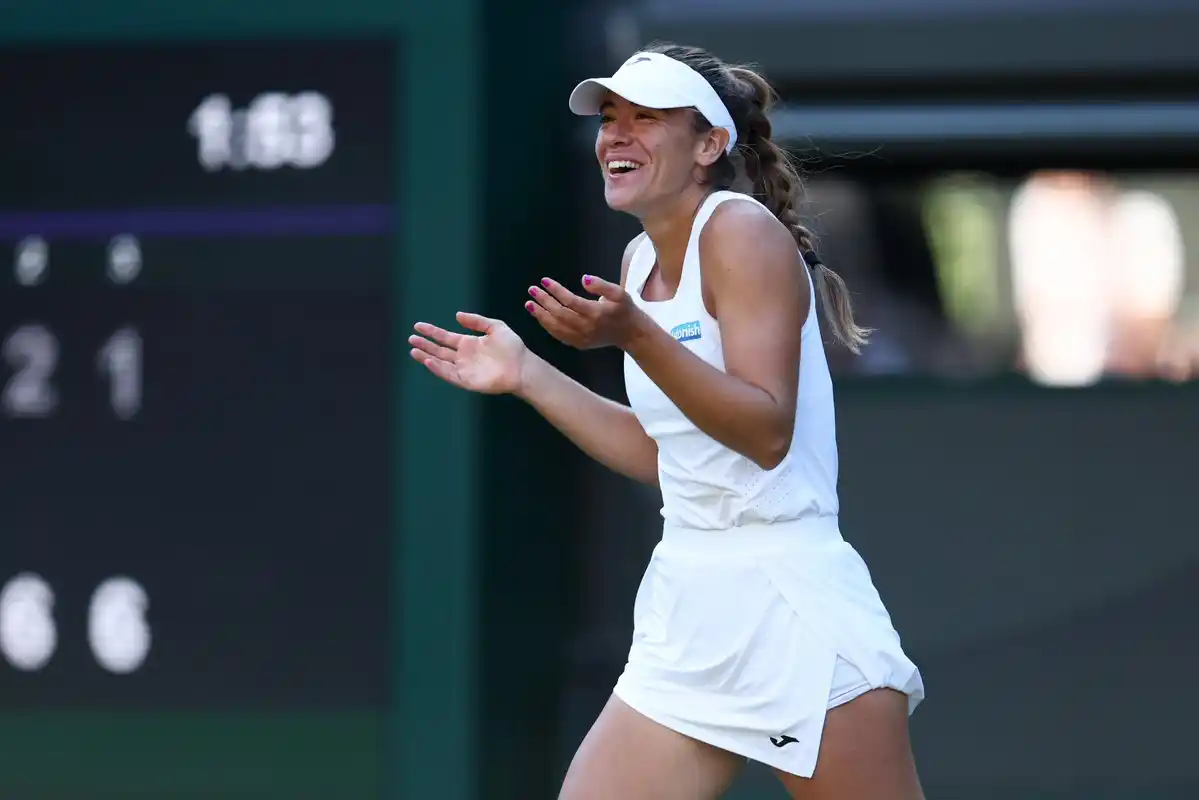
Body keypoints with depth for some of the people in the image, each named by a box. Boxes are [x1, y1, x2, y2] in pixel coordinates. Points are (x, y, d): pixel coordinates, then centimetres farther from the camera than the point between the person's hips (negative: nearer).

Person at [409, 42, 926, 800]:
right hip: (685, 622, 8)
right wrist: (527, 375, 16)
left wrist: (635, 336, -28)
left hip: (788, 603, -8)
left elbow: (767, 432, -20)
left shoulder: (740, 228, -11)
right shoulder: (641, 260, 12)